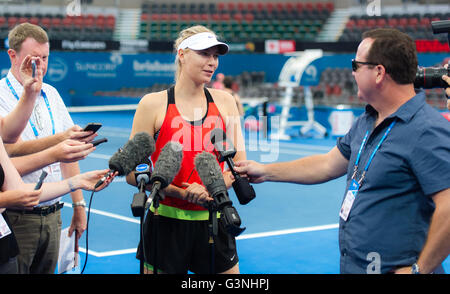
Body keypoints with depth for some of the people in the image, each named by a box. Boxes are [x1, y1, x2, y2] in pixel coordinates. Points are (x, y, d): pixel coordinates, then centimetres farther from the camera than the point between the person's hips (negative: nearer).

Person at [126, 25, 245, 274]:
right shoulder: (153, 104, -5)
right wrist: (182, 193, -17)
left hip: (213, 222, 3)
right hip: (166, 223, -3)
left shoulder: (224, 101, 4)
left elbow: (239, 164, 5)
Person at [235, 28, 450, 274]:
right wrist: (265, 172, 24)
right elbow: (328, 165, 21)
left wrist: (419, 270, -21)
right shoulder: (366, 122, 10)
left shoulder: (427, 131, -21)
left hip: (392, 269, -9)